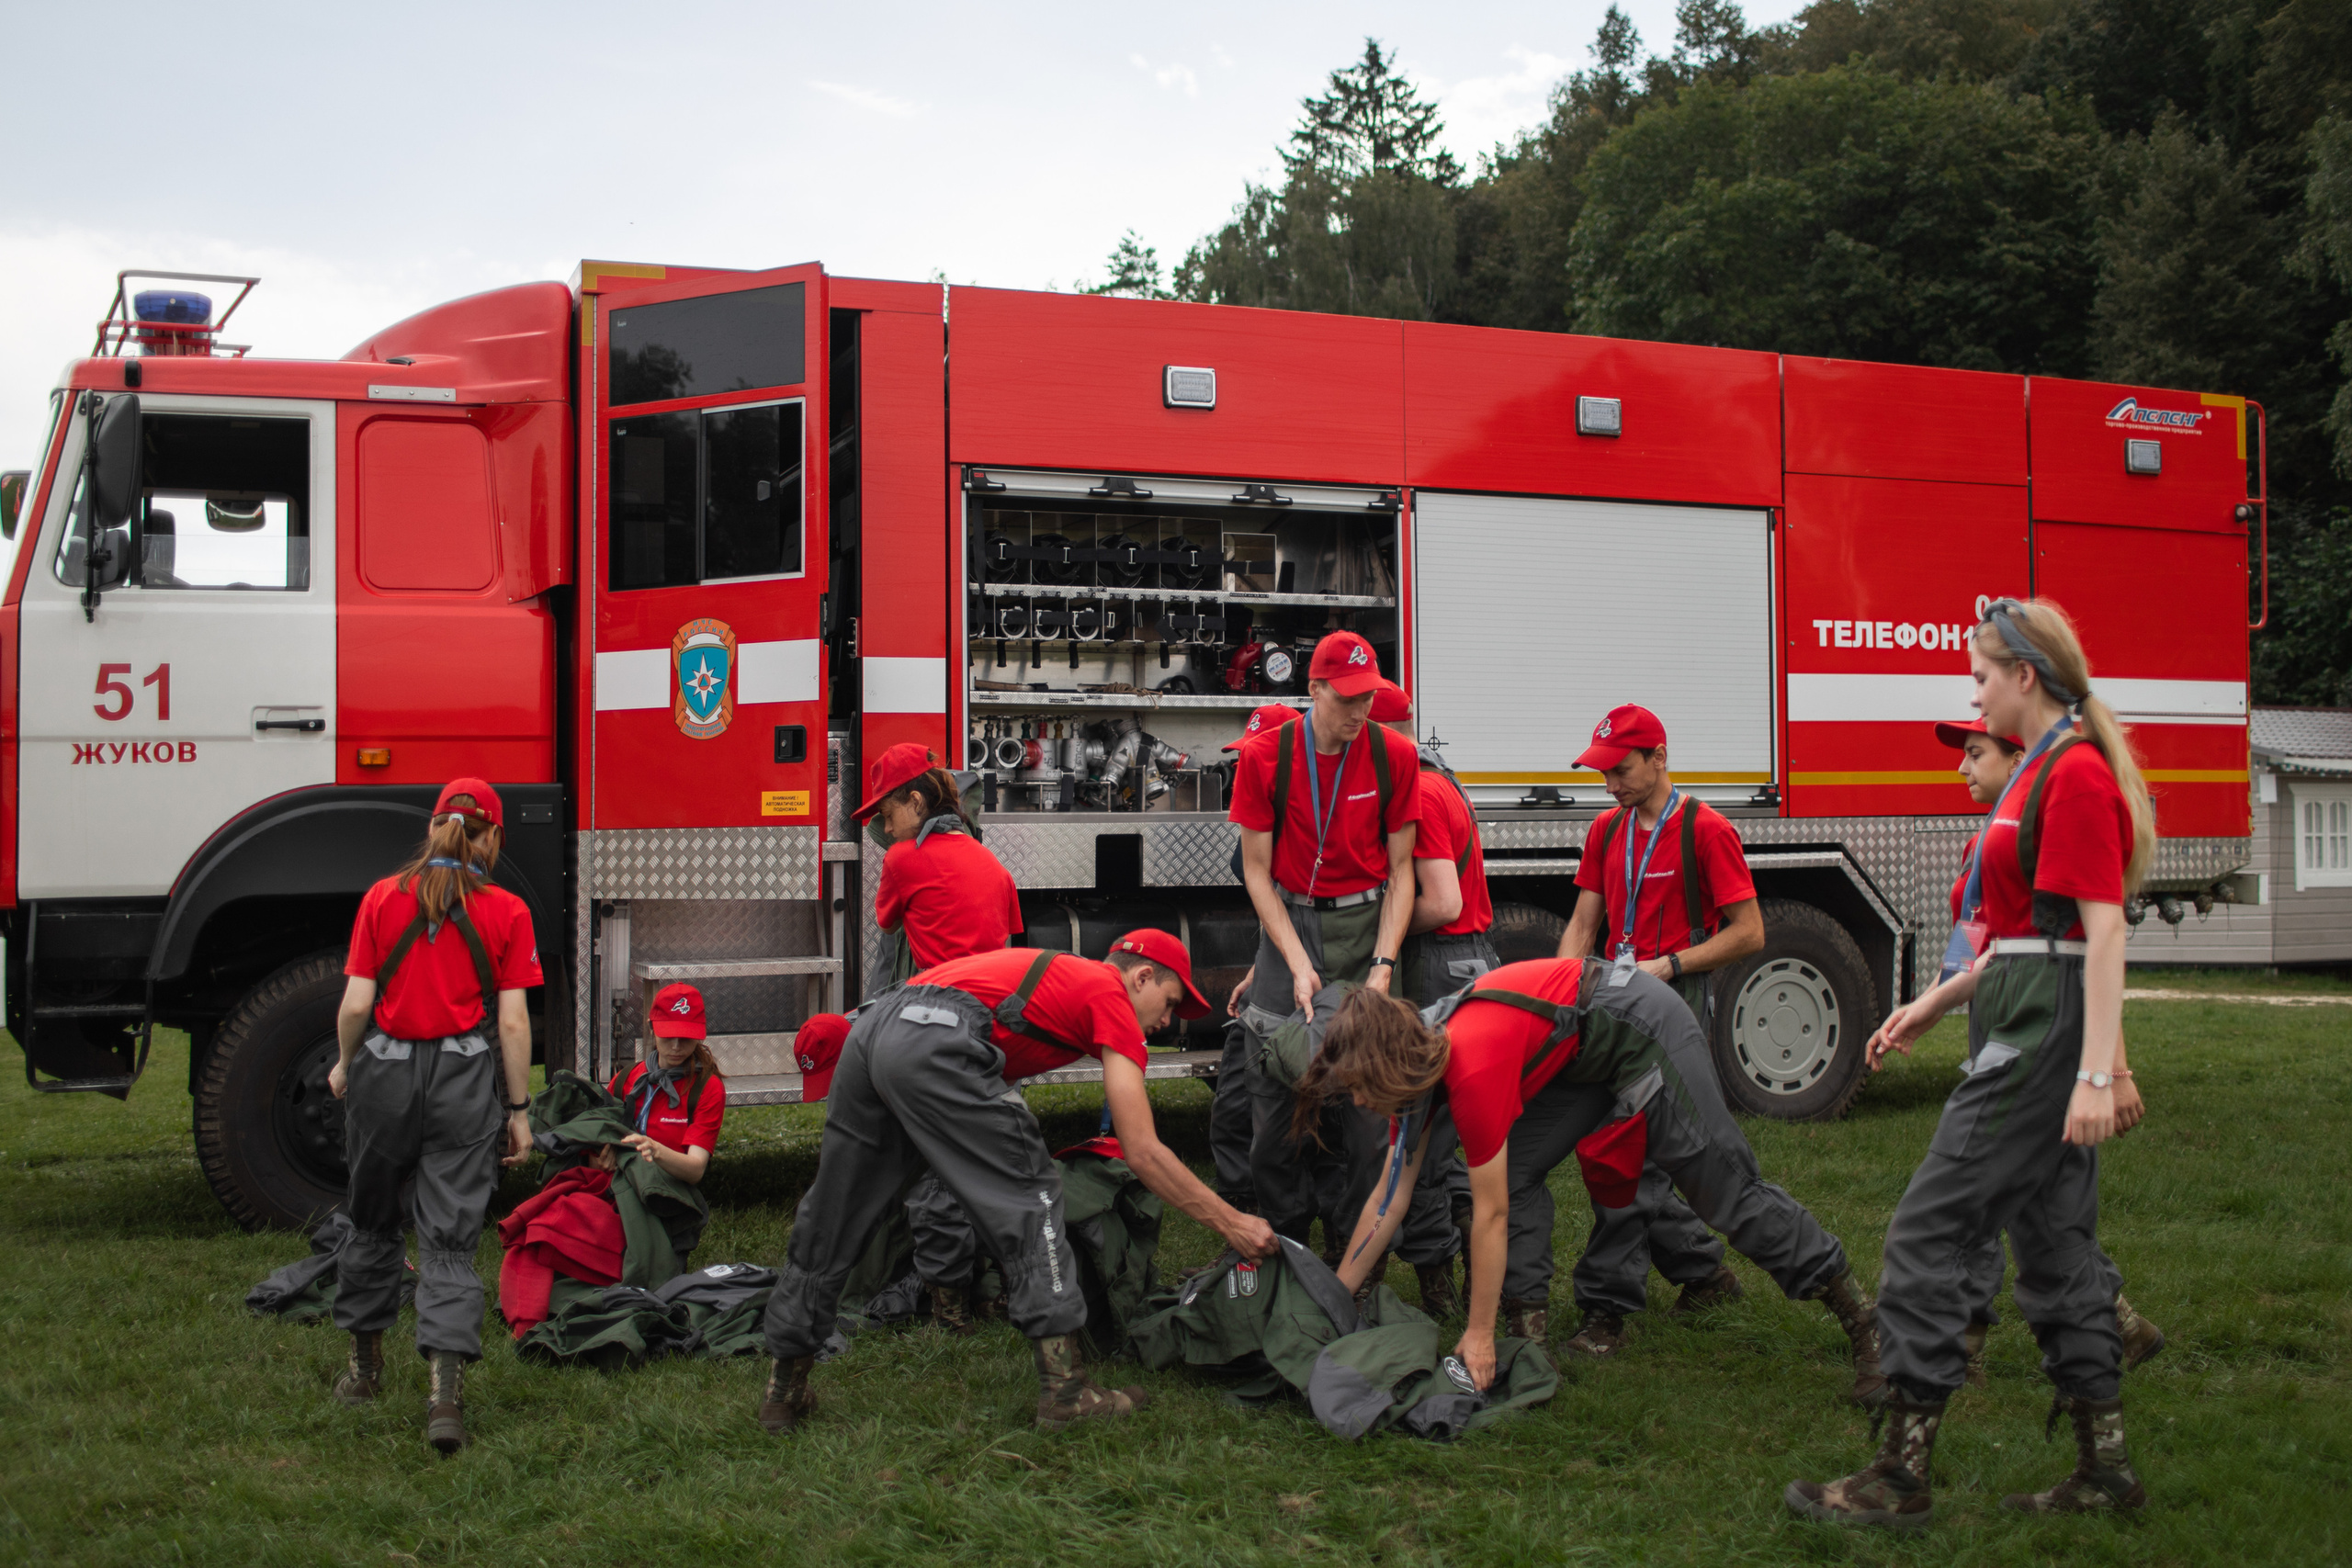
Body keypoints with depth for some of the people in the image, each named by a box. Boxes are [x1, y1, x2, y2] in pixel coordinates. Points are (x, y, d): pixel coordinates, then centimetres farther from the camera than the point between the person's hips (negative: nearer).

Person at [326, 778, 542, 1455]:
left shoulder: (383, 897, -1)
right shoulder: (506, 912, -4)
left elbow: (356, 1003, -2)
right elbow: (512, 1023, -5)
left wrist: (344, 1066, 16)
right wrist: (518, 1109, 3)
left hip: (385, 1069, 1)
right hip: (464, 1080, -1)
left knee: (372, 1221, 21)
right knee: (451, 1239, 1)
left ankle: (365, 1365, 34)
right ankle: (446, 1390, -12)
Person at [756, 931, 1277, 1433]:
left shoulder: (1060, 975, 35)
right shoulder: (1110, 995, 11)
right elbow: (1142, 1153, 6)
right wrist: (1230, 1222, 12)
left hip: (868, 1029, 8)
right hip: (934, 1042, -8)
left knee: (830, 1223, 17)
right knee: (1031, 1195, 4)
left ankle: (783, 1393, 26)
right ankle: (1065, 1391, 4)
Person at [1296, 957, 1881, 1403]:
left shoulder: (1472, 1070, -34)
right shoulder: (1418, 1064, -8)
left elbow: (1490, 1216, -29)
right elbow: (1389, 1199, 1)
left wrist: (1479, 1336, -22)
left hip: (1642, 1025, -8)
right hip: (1581, 1057, 8)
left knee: (1722, 1181, -1)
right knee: (1511, 1176, -4)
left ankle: (1846, 1295, 13)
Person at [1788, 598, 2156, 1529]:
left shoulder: (2076, 774, -14)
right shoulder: (2045, 771, 16)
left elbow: (2103, 931, -19)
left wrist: (2095, 1074, -23)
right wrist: (1933, 1005, 23)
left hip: (2044, 1036, -10)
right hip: (2027, 1032, 10)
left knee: (1930, 1232, -8)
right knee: (2054, 1241, 13)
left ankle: (1902, 1478, -4)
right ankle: (2103, 1469, 20)